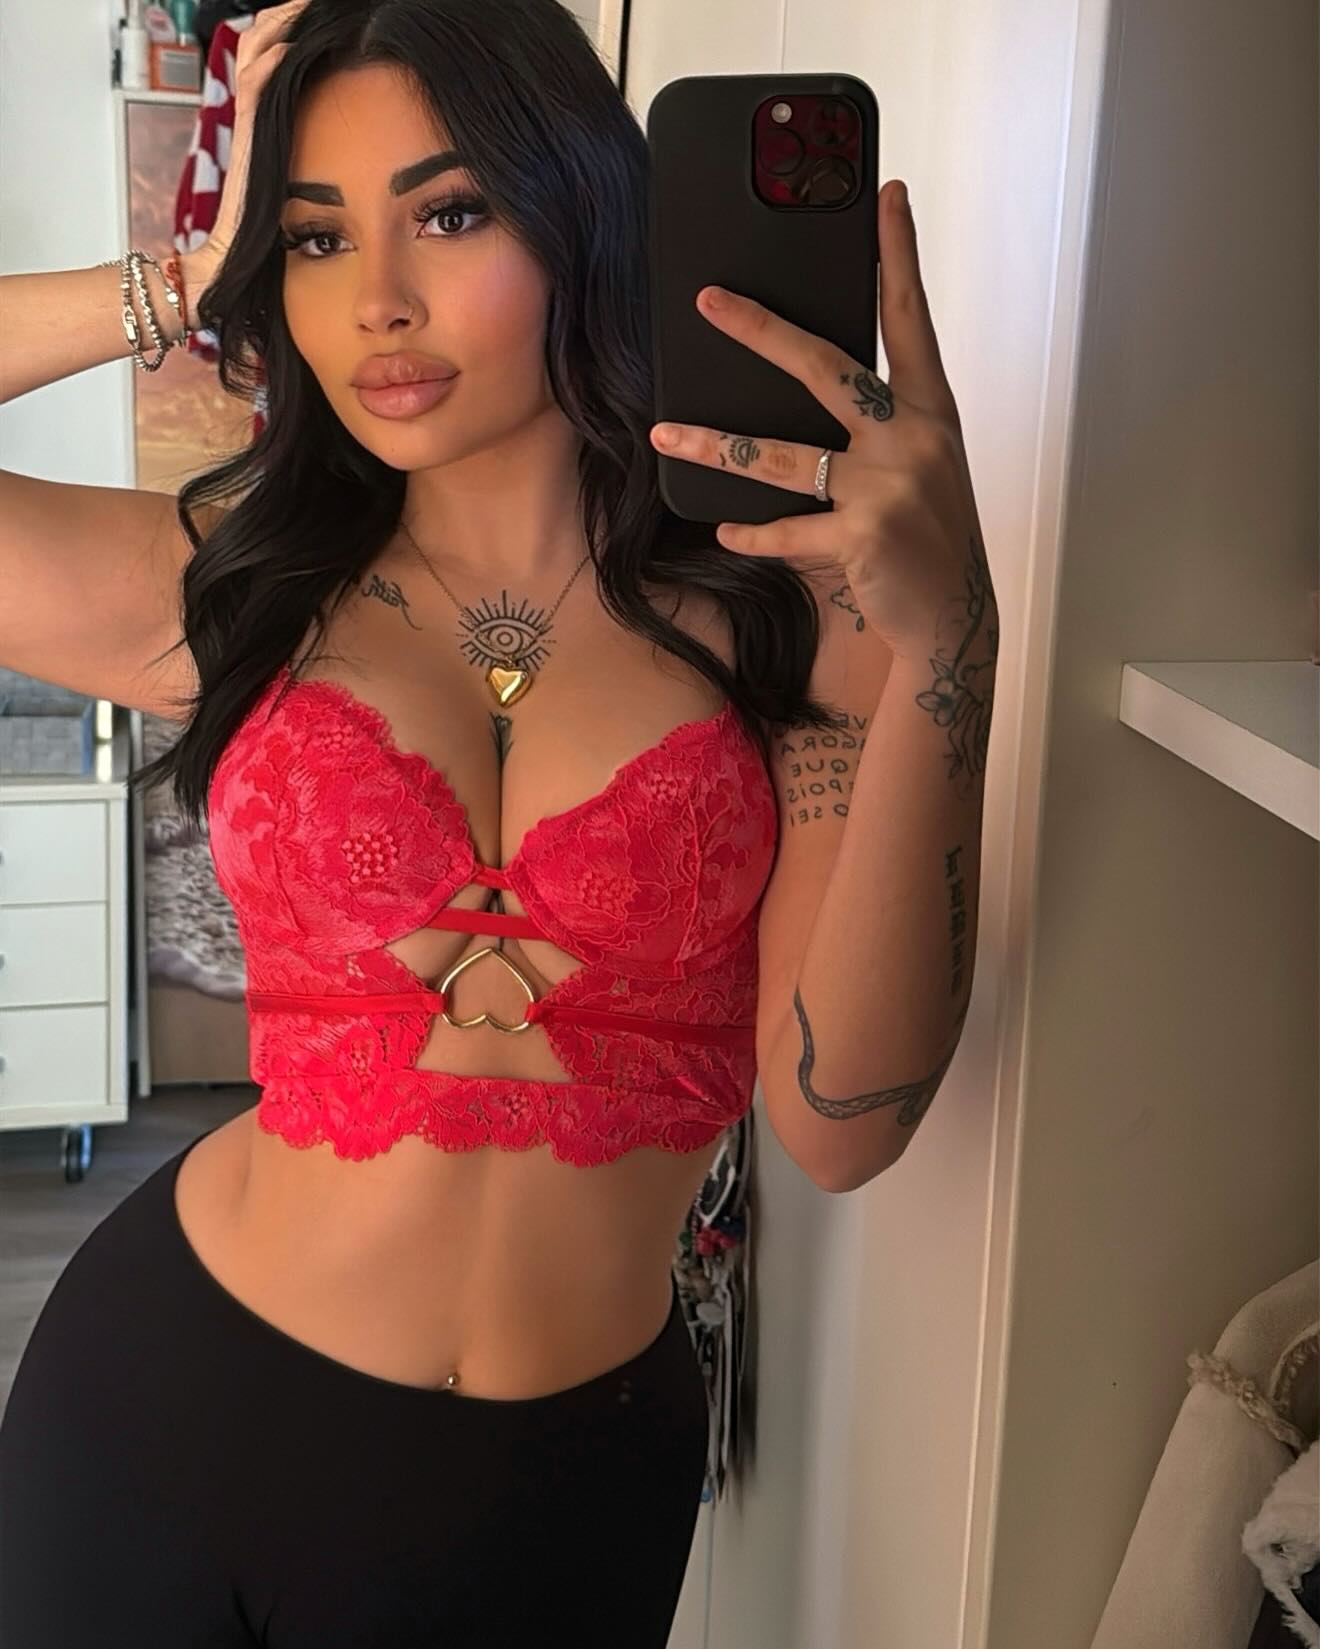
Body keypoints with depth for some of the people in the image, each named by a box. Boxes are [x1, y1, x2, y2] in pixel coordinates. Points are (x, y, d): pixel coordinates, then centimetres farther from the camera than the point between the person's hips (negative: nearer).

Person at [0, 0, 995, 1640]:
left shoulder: (781, 614, -7)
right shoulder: (237, 590, -3)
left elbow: (836, 1122, -16)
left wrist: (939, 643, -24)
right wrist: (182, 280, -8)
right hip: (180, 1394, 1)